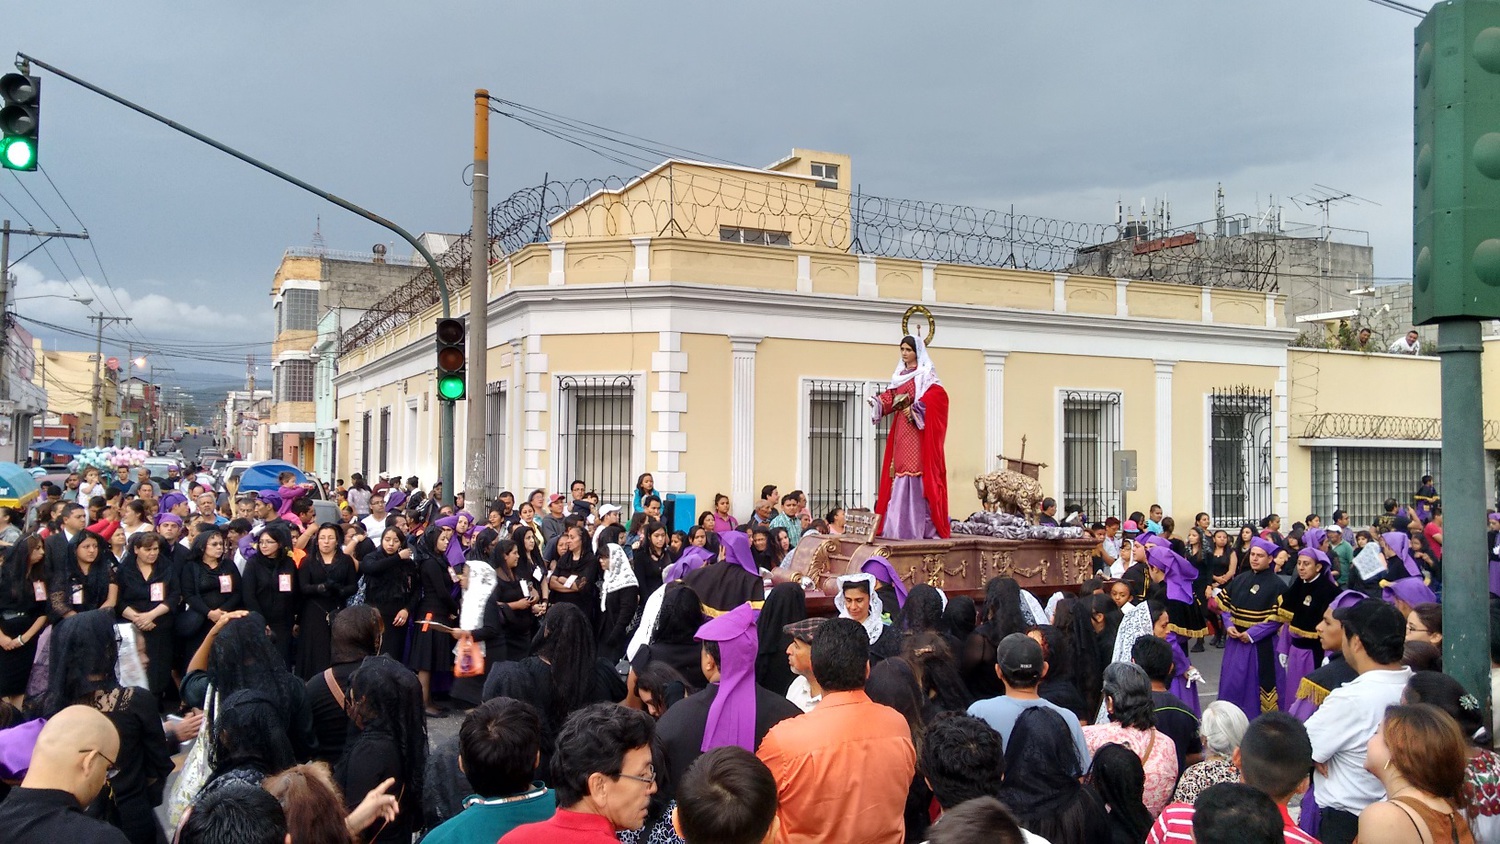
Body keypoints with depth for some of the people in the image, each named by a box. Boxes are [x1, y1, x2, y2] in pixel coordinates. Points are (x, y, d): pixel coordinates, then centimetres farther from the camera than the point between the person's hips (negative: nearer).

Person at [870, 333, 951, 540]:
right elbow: (891, 397, 15)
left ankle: (918, 525, -9)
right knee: (900, 471, 4)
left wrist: (914, 409, -25)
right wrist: (877, 402, -4)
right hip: (901, 429, 7)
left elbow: (937, 395, -15)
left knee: (916, 471, -11)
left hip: (918, 429, -7)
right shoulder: (900, 374, 19)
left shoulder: (926, 373, -2)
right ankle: (900, 524, 6)